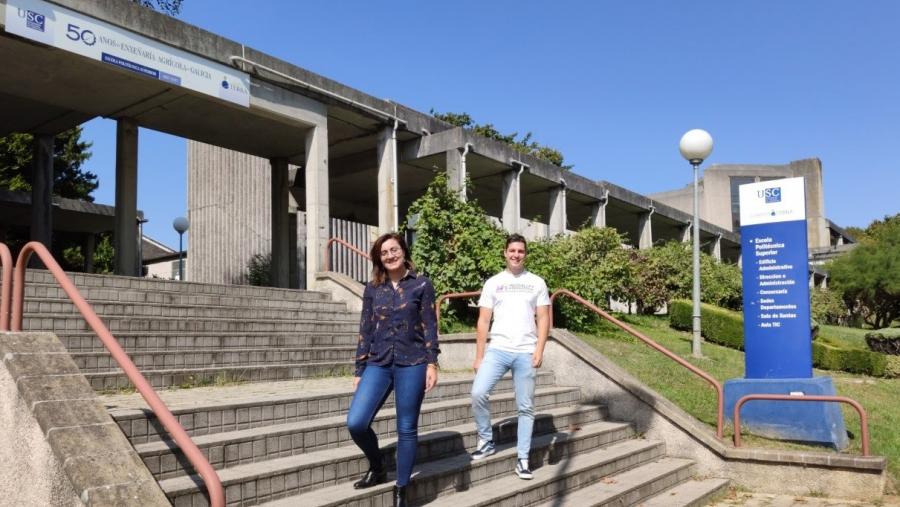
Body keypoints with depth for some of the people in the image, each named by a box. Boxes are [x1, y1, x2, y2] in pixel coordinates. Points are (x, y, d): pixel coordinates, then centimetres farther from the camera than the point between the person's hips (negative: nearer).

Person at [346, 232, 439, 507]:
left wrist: (432, 363, -8)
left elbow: (429, 326, 0)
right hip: (378, 364, 3)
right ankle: (377, 468, 19)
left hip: (411, 364, -3)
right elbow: (365, 331, 10)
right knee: (355, 423, -9)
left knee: (406, 429, 3)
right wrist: (359, 370, 9)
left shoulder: (422, 284, 2)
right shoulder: (372, 289, 9)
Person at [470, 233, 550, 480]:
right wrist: (479, 356, 1)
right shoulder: (493, 283, 7)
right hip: (498, 350, 0)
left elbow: (543, 318, 5)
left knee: (525, 407, 5)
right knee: (478, 393, -16)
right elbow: (483, 321, 6)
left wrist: (539, 350, -8)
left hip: (526, 353, 0)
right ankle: (486, 441, 5)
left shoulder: (536, 283, 8)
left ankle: (522, 458, 15)